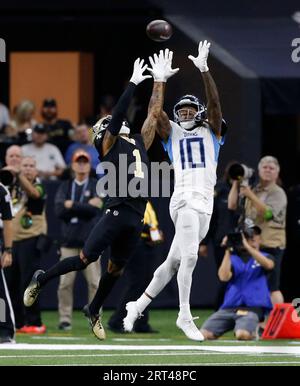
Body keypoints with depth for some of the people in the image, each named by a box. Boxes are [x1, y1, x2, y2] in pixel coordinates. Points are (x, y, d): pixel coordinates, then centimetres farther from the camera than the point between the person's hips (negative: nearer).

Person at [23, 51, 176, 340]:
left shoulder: (140, 143, 19)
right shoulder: (110, 144, 2)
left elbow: (153, 112, 20)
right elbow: (118, 113, -11)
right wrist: (133, 82, -9)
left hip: (136, 218, 6)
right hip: (117, 212, -6)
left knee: (115, 268, 14)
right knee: (86, 259, -6)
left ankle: (93, 311, 32)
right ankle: (41, 279, 16)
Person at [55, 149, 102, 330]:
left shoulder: (97, 186, 6)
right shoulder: (65, 187, 12)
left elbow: (94, 211, -10)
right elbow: (60, 210, -4)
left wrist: (72, 206, -6)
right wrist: (85, 206, -9)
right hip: (69, 241, 2)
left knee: (94, 282, -5)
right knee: (65, 282, -3)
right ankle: (65, 319, 3)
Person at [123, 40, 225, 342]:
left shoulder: (210, 132, 17)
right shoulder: (172, 133, 15)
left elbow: (214, 102, 3)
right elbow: (155, 112, 0)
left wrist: (204, 70, -8)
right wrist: (161, 81, -8)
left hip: (206, 204, 3)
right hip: (185, 199, -3)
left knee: (174, 261, 7)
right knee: (189, 256, -18)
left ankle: (139, 306, 17)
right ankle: (185, 317, -15)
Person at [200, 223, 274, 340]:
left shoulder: (264, 257, 13)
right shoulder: (233, 259, 17)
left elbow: (268, 265, -13)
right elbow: (224, 277, -2)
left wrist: (247, 246, -19)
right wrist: (228, 251, -8)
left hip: (252, 307, -2)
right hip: (229, 307, 3)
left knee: (242, 335, -33)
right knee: (204, 334, -18)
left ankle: (254, 329, 2)